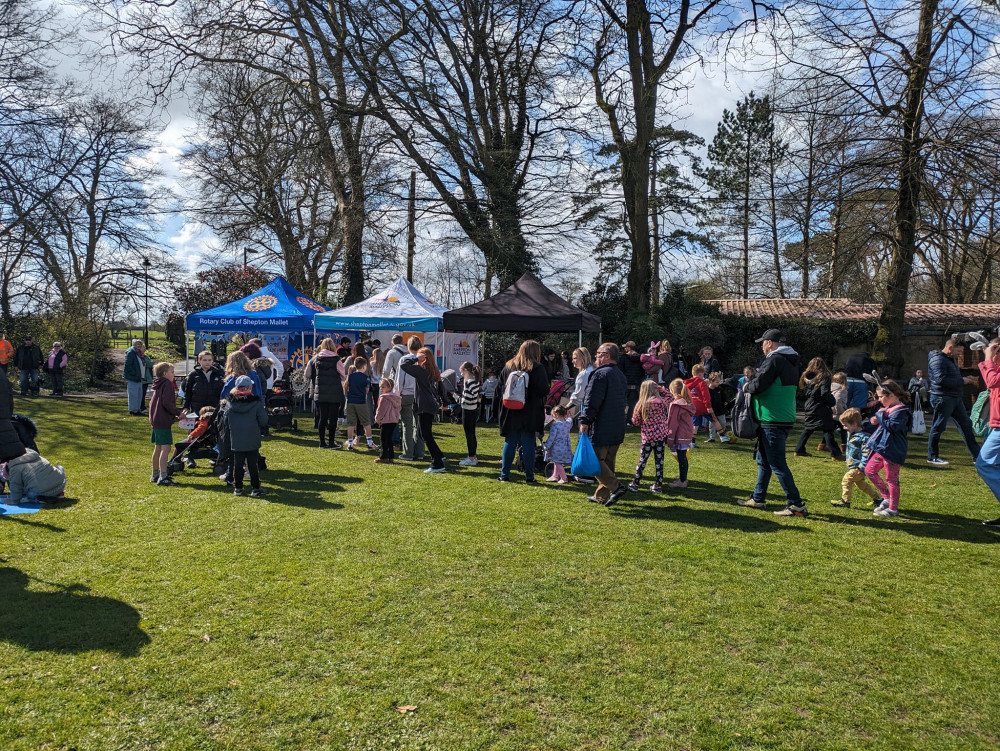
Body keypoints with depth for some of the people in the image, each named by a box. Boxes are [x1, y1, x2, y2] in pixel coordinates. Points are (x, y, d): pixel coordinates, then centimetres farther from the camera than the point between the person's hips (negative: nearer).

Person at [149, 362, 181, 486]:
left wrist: (174, 416, 20)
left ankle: (155, 475, 27)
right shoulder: (168, 384, -11)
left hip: (155, 420, 10)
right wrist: (178, 413, -9)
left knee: (158, 448, 18)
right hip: (163, 421, -10)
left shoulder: (158, 385, 18)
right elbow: (167, 403, -21)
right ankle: (163, 477, -18)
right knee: (166, 448, -13)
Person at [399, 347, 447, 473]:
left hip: (425, 408, -9)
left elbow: (403, 364, -19)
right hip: (432, 406, 9)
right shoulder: (434, 371, 13)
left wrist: (415, 358, -9)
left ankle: (438, 464, -7)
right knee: (425, 435, 20)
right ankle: (438, 455, 23)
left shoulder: (420, 370, -14)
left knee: (426, 436, -6)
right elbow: (440, 387, 18)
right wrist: (443, 402, 24)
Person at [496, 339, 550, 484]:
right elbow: (545, 391, -9)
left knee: (510, 443, 10)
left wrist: (500, 409, 14)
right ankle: (529, 477, 7)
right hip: (530, 415, -3)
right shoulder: (538, 368, -8)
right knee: (528, 444, 3)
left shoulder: (508, 366, 5)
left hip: (510, 413, 3)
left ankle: (504, 474, 12)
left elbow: (499, 389, 8)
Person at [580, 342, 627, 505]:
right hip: (617, 429, 9)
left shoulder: (601, 374, -15)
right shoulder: (620, 375, 15)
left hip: (601, 429, -9)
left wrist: (585, 421, -16)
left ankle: (616, 486, -13)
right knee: (608, 462, 14)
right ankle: (602, 495, 21)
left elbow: (592, 401, -20)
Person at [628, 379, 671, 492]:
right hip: (660, 435, 0)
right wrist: (663, 389, 6)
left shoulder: (640, 404, -7)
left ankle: (635, 483, 10)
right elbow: (671, 398, 9)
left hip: (647, 436, 1)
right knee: (659, 460, 8)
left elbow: (635, 422, -1)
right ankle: (658, 485, 13)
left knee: (642, 460, 10)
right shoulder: (661, 401, -11)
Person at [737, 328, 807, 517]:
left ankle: (796, 504, -3)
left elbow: (758, 385, -21)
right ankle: (758, 499, 26)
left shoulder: (774, 360, -15)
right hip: (784, 418, 10)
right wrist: (753, 385, 10)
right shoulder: (791, 361, 16)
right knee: (763, 459, 19)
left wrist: (747, 386, 1)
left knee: (777, 464, -6)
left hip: (773, 421, -10)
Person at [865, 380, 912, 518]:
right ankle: (887, 497, 23)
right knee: (869, 470, 14)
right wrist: (877, 421, 4)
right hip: (881, 448, 10)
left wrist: (880, 415, -20)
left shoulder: (901, 410, -17)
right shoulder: (888, 408, 12)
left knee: (891, 479, -1)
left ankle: (893, 508, 8)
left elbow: (893, 426, -28)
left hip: (892, 451, -10)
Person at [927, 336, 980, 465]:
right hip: (942, 398, -10)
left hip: (955, 398, 10)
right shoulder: (937, 359, -15)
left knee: (966, 425, 13)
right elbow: (941, 380, -25)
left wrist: (966, 379, 8)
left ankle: (977, 455, 20)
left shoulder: (950, 359, 18)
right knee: (938, 427, -3)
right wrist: (962, 381, -17)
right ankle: (932, 457, 5)